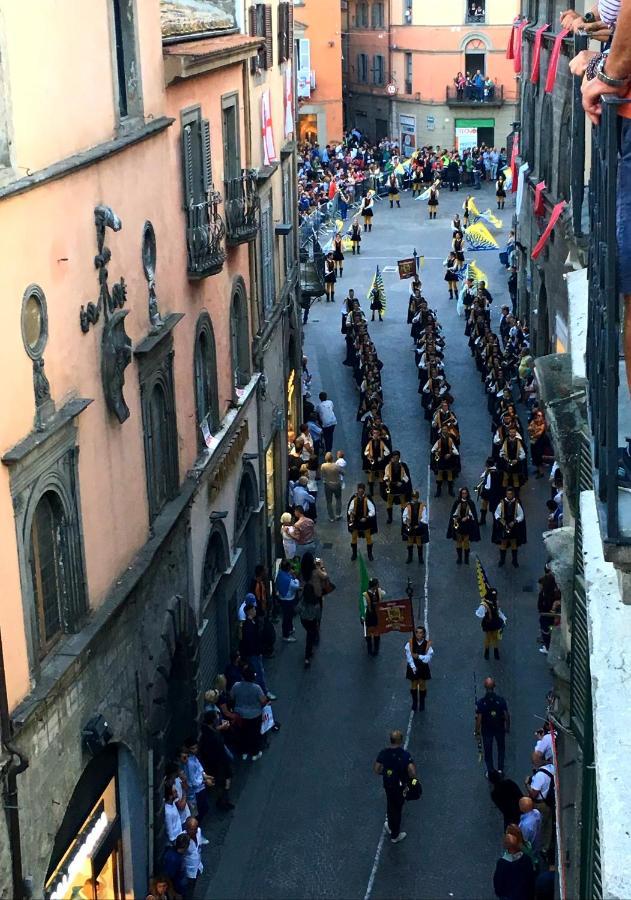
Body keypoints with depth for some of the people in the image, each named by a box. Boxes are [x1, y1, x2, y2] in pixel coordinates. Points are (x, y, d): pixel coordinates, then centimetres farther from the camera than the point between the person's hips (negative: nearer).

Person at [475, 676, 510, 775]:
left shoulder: (481, 702, -22)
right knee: (501, 748, 25)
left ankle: (490, 772, 28)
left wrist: (477, 730, -2)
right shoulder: (501, 700, -20)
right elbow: (506, 716, -12)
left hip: (486, 730, -1)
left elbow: (478, 718, -17)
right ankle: (500, 769, 27)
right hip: (500, 729, 1)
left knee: (488, 750, 18)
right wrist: (507, 727, 5)